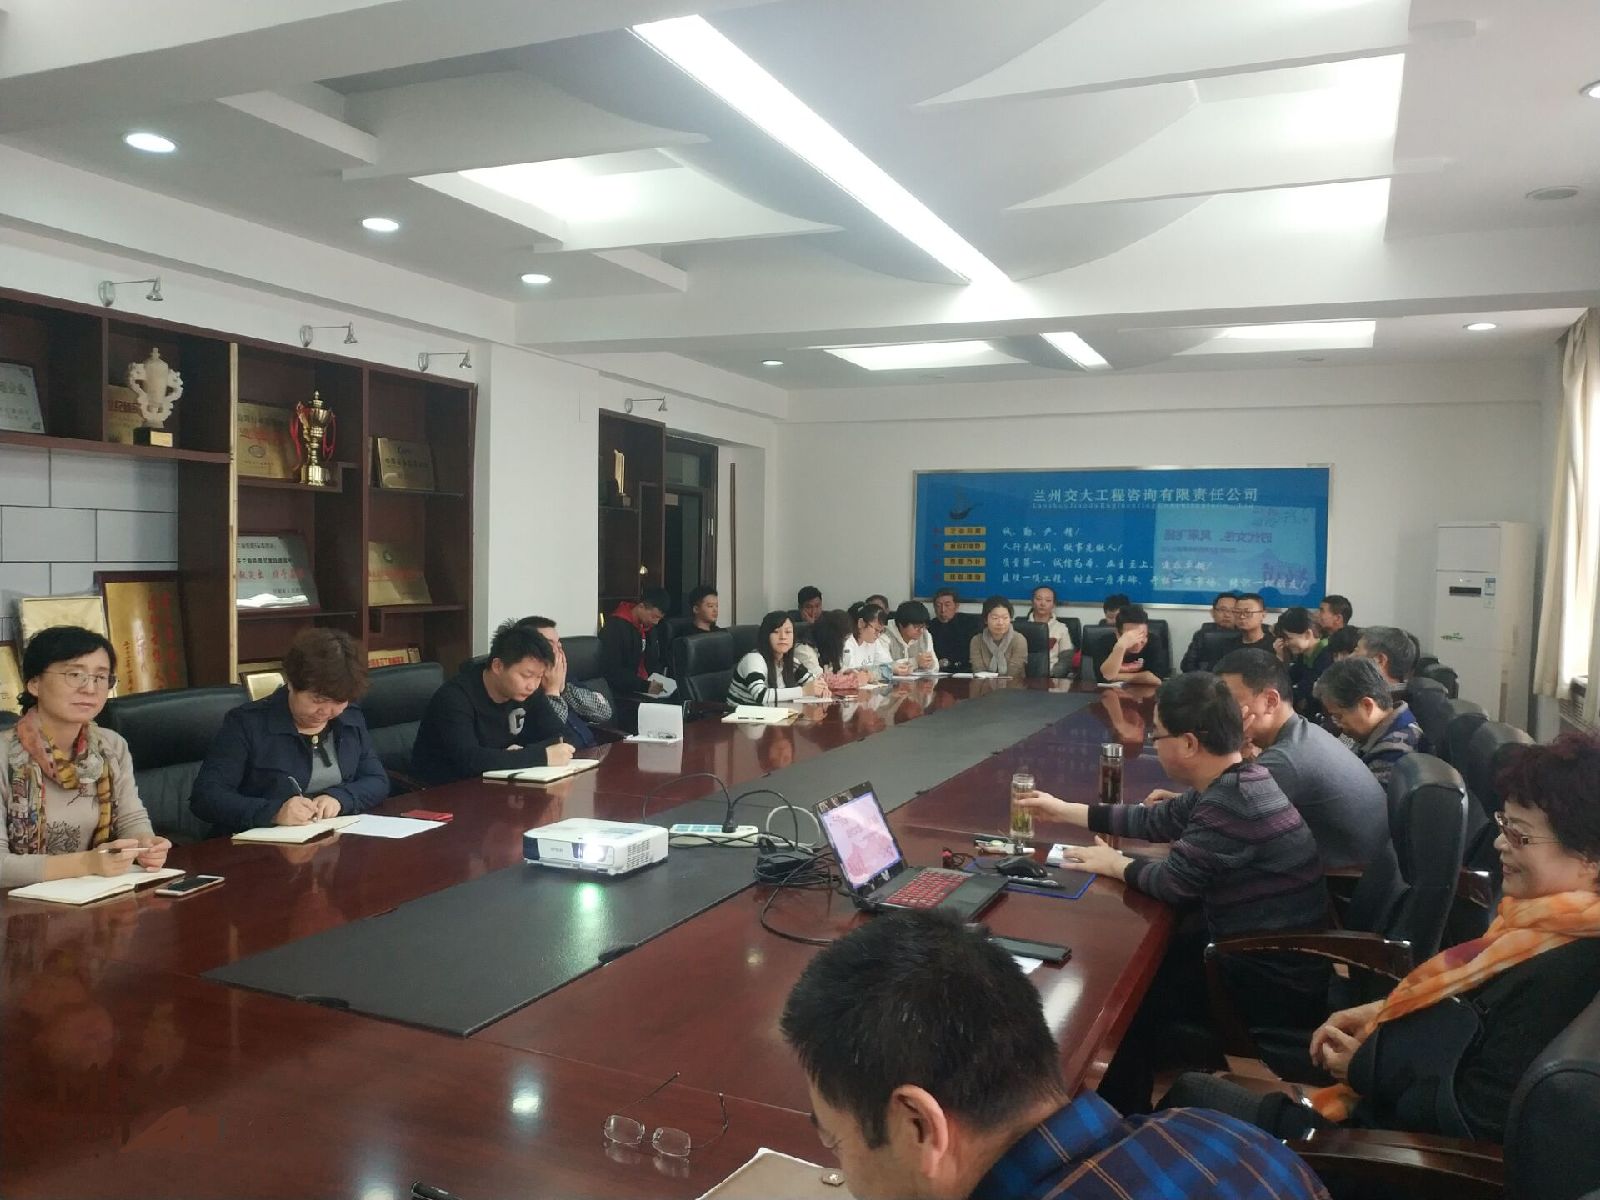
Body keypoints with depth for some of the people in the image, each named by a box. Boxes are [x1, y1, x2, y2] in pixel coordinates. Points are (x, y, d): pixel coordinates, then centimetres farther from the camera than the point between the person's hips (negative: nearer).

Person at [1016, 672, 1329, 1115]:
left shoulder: (1234, 799, -29)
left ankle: (1120, 1115, 24)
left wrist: (1115, 864, -3)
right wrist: (1063, 810, 19)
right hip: (1266, 954, 9)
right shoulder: (1234, 783, 4)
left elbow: (1174, 881, -23)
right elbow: (1155, 820, 15)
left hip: (1279, 983, -9)